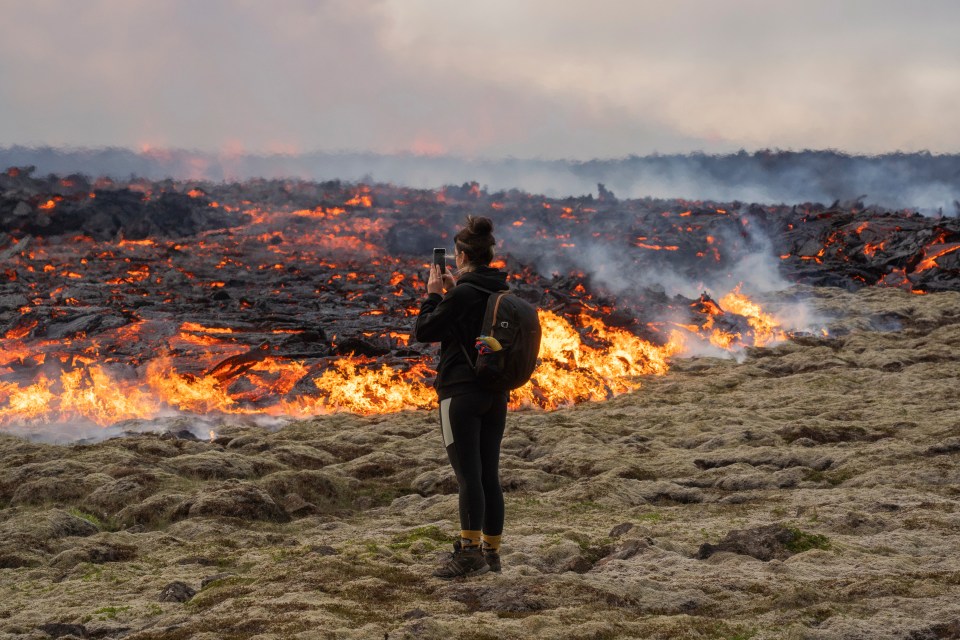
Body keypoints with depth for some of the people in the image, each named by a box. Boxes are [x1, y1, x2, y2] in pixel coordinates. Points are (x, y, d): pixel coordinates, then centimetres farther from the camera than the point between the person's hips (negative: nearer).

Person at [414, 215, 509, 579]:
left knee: (468, 473, -9)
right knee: (489, 474, 10)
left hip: (461, 392, -7)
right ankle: (491, 551, 13)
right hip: (497, 393, 7)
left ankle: (470, 552, -14)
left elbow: (424, 332, -8)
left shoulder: (461, 294, -15)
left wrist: (433, 293, 2)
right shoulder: (503, 291, 8)